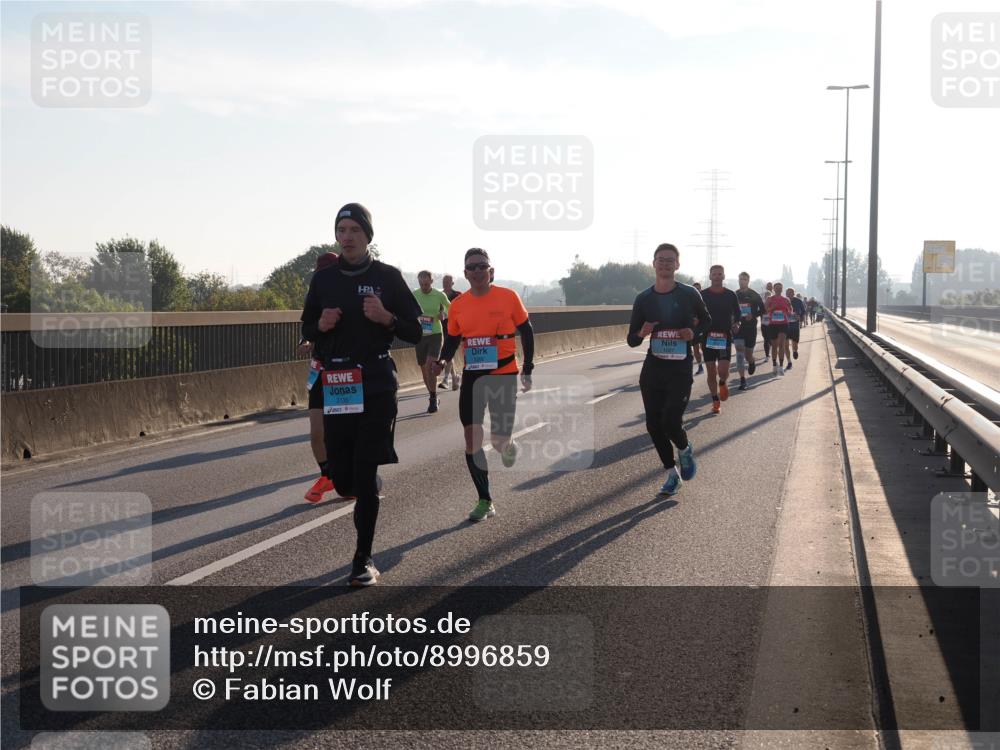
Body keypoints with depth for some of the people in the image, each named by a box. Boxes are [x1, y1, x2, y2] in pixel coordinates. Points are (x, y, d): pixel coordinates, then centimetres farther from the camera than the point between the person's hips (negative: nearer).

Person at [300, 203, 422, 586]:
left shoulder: (387, 277, 1)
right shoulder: (323, 278, 9)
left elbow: (416, 332, 3)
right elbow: (307, 331, 17)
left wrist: (387, 318, -16)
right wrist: (321, 326, -6)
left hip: (376, 386, -3)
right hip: (336, 386, 3)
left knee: (365, 475, -7)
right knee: (343, 479, 2)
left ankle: (363, 560, 2)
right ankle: (368, 501, 39)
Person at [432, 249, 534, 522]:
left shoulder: (508, 297, -7)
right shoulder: (458, 305, -1)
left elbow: (526, 332, 2)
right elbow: (452, 340, 10)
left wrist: (527, 370, 0)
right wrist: (442, 361, -11)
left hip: (504, 374, -2)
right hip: (472, 376, 3)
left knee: (498, 438, -6)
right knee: (472, 438, -2)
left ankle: (508, 445, 36)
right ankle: (485, 501, 9)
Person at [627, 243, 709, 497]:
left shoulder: (689, 294, -5)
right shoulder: (643, 299, 0)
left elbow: (707, 321, 12)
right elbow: (631, 340, 4)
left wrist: (694, 333, -9)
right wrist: (641, 334, -19)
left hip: (680, 370, -3)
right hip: (652, 370, 3)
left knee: (670, 422, -16)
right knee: (653, 425, 3)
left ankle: (685, 450, 19)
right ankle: (672, 474, 22)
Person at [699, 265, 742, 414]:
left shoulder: (731, 295, 3)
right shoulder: (703, 295, 1)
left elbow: (737, 314, 11)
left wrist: (736, 324, -9)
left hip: (725, 337, -1)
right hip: (708, 337, 1)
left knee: (723, 371, -13)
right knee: (711, 372, 2)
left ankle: (723, 383, 22)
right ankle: (716, 401, 17)